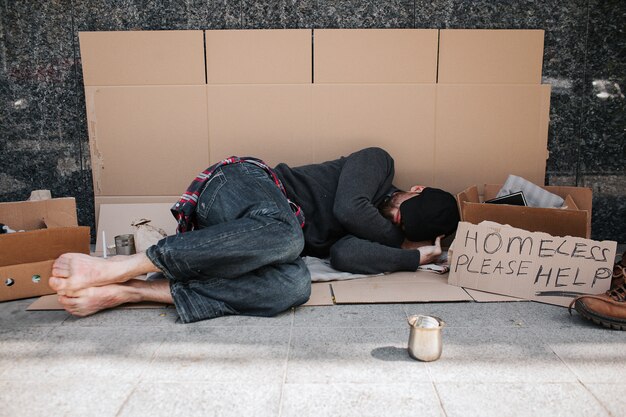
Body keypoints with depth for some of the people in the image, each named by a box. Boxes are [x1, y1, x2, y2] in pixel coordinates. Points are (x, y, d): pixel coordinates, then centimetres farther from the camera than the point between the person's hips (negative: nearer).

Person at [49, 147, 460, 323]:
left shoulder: (371, 232, 18)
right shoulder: (379, 162, 5)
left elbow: (343, 255, -5)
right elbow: (347, 206, -14)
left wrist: (416, 256, 2)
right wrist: (400, 241, 0)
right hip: (246, 184, -5)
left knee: (295, 285, -24)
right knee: (286, 234, -36)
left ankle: (123, 293, -28)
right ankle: (112, 269, -32)